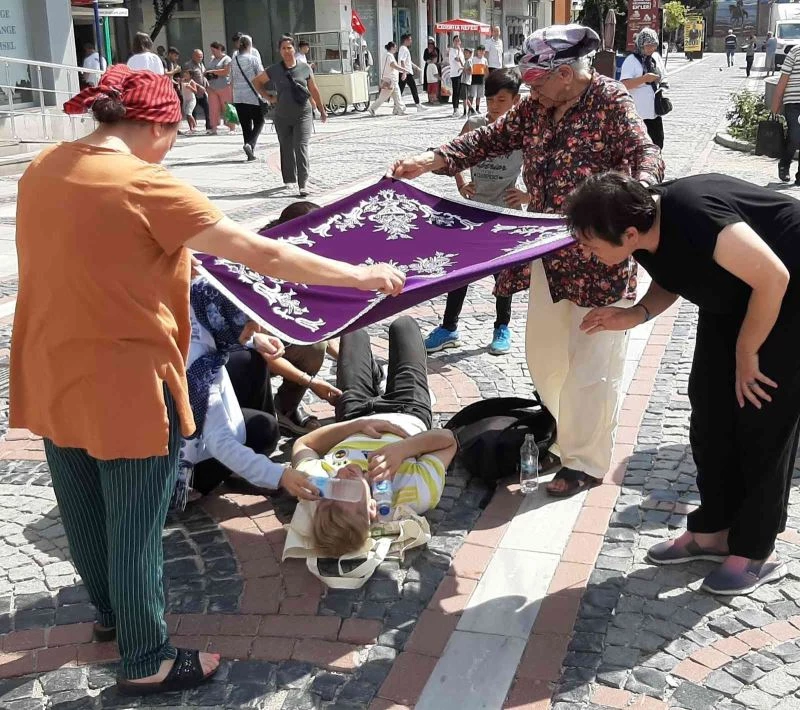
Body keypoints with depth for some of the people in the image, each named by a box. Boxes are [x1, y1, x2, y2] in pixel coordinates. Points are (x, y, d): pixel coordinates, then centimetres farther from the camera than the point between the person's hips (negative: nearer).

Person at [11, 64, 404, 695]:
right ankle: (146, 663, 23)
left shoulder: (43, 168, 2)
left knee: (84, 510, 23)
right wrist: (361, 276, -13)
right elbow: (262, 254, -21)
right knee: (135, 527, 7)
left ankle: (111, 613, 47)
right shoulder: (148, 187, -21)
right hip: (126, 386, -8)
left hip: (51, 376, 8)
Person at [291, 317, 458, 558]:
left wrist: (357, 425, -37)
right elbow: (448, 438, -33)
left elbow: (302, 444, -24)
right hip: (408, 414, -1)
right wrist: (401, 450, -48)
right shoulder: (417, 495, -50)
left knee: (355, 331, 24)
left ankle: (373, 371, 63)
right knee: (402, 325, 22)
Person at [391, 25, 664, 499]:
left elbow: (646, 153, -21)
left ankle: (586, 463, 10)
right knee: (543, 352, 16)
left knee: (592, 361, -1)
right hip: (551, 253, 8)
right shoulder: (537, 108, 8)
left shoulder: (611, 100, -11)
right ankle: (570, 435, 37)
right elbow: (493, 139, 10)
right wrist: (431, 162, -3)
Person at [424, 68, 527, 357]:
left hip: (505, 212, -3)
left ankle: (502, 328, 26)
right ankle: (449, 328, 18)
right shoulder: (474, 125, -1)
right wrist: (461, 185, 4)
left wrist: (530, 194, -13)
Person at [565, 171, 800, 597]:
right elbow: (669, 284, 7)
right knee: (710, 405, 5)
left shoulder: (694, 217, -37)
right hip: (732, 293, 8)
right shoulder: (643, 228, -12)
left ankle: (755, 552, 7)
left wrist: (746, 353, -19)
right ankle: (713, 530, 18)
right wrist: (634, 316, -14)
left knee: (764, 418, -5)